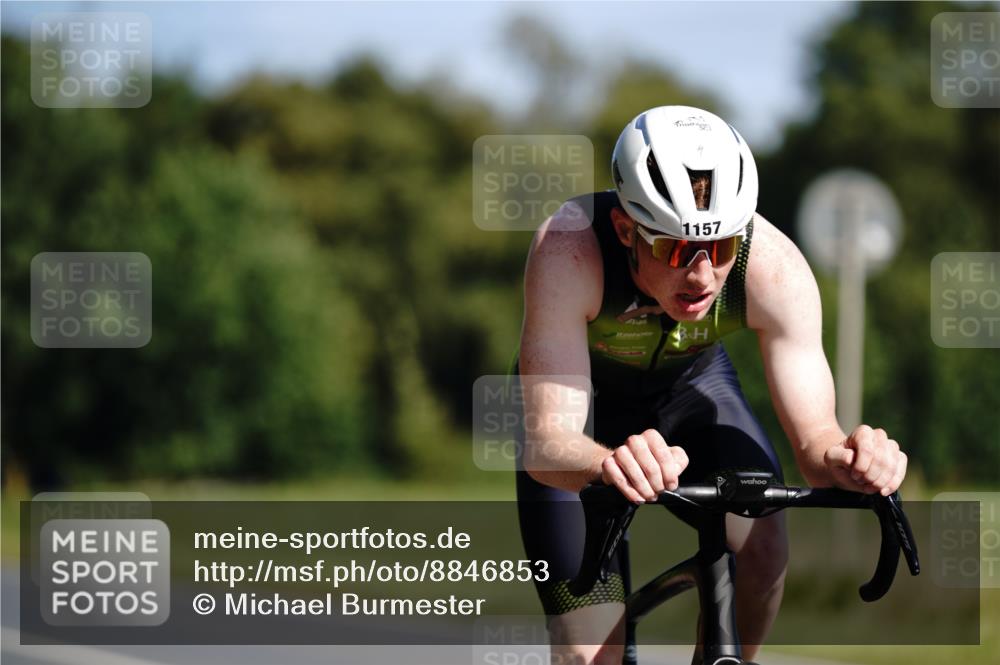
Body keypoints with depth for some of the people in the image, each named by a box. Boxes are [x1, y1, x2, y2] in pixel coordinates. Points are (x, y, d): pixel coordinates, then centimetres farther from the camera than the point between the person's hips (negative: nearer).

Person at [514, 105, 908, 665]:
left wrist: (842, 456, -53)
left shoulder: (775, 266, -32)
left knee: (762, 546, -25)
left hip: (691, 384, 2)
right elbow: (547, 444, -43)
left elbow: (814, 436, -28)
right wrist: (609, 464, -66)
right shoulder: (569, 248, -39)